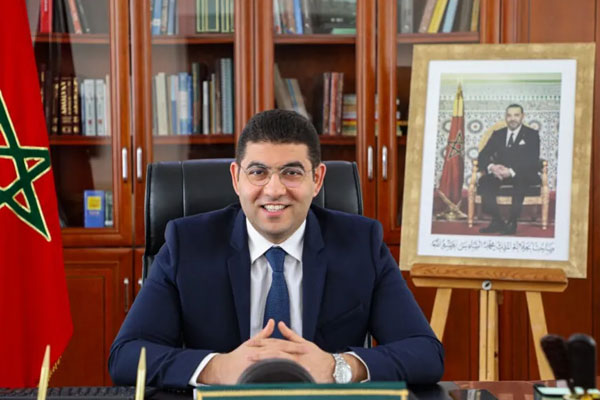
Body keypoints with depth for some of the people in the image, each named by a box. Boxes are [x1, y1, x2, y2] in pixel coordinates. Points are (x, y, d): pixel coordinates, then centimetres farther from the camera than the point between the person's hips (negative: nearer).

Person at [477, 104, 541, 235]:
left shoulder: (531, 135, 3)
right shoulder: (497, 134, 14)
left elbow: (533, 161, -10)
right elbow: (483, 156, 6)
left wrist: (511, 171, -26)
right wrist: (491, 167, -20)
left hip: (524, 176, -3)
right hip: (500, 173, 3)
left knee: (521, 181, -38)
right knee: (484, 181, -28)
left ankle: (512, 223, -30)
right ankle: (497, 221, -24)